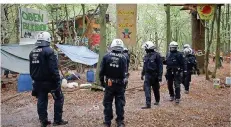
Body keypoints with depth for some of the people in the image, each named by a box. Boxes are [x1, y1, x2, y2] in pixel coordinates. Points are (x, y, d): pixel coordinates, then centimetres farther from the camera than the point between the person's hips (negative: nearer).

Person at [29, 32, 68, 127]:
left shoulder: (32, 52, 8)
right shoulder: (49, 51, -16)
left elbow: (31, 68, 15)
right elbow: (53, 68, -21)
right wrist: (57, 81, -17)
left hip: (38, 82, 7)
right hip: (49, 81, -7)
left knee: (41, 101, 13)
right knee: (59, 98, 6)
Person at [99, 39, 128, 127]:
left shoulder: (106, 57, -7)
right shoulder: (123, 58, -11)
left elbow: (102, 71, -4)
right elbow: (124, 73, -13)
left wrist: (102, 81, 9)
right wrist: (124, 83, -2)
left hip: (108, 84, 1)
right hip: (120, 84, -1)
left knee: (108, 103, 11)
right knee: (120, 103, 9)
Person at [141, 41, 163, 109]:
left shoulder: (156, 55, -13)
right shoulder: (146, 56, 7)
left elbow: (160, 66, -14)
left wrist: (160, 76, -17)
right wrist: (142, 74, 18)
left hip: (154, 75, -5)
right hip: (147, 75, 5)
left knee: (156, 89, 13)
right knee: (147, 89, -7)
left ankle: (157, 101, 35)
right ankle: (148, 104, -9)